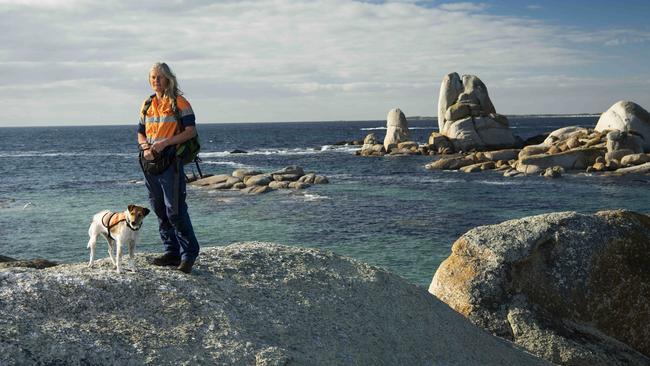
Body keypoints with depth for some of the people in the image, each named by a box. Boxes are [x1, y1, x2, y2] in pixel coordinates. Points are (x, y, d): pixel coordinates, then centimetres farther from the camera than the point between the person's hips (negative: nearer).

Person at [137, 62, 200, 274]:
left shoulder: (179, 103, -4)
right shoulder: (147, 104, 15)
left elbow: (191, 131, -10)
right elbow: (140, 133, 19)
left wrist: (164, 143, -17)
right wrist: (145, 147, -4)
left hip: (170, 162, -7)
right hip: (150, 162, 7)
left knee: (175, 210, -10)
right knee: (159, 210, 10)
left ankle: (189, 254, 0)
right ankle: (172, 252, 20)